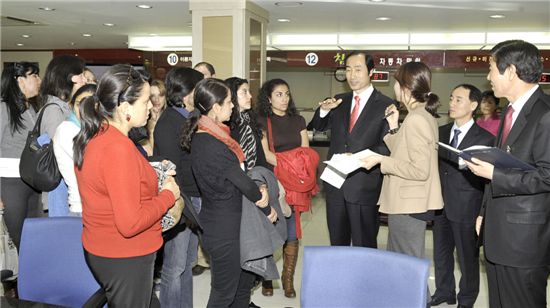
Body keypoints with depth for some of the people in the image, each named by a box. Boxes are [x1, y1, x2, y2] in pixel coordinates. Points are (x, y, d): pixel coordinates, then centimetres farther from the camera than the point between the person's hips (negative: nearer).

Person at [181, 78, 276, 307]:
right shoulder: (210, 145, -25)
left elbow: (240, 170, 7)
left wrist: (260, 188, -9)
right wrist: (267, 208, -4)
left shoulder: (207, 135, 4)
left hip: (229, 221, 9)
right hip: (223, 228, -9)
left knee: (245, 278, 22)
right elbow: (242, 182, -18)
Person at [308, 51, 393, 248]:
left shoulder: (385, 105, -5)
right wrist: (324, 110, -4)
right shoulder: (339, 101, 11)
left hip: (364, 186, -5)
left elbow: (386, 147, -9)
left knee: (363, 247, 7)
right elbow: (318, 127, 17)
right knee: (337, 244, 17)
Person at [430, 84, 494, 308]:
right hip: (441, 204, 5)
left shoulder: (485, 139, -9)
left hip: (466, 208, -5)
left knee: (468, 256, 9)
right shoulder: (441, 132, 7)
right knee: (441, 253, 18)